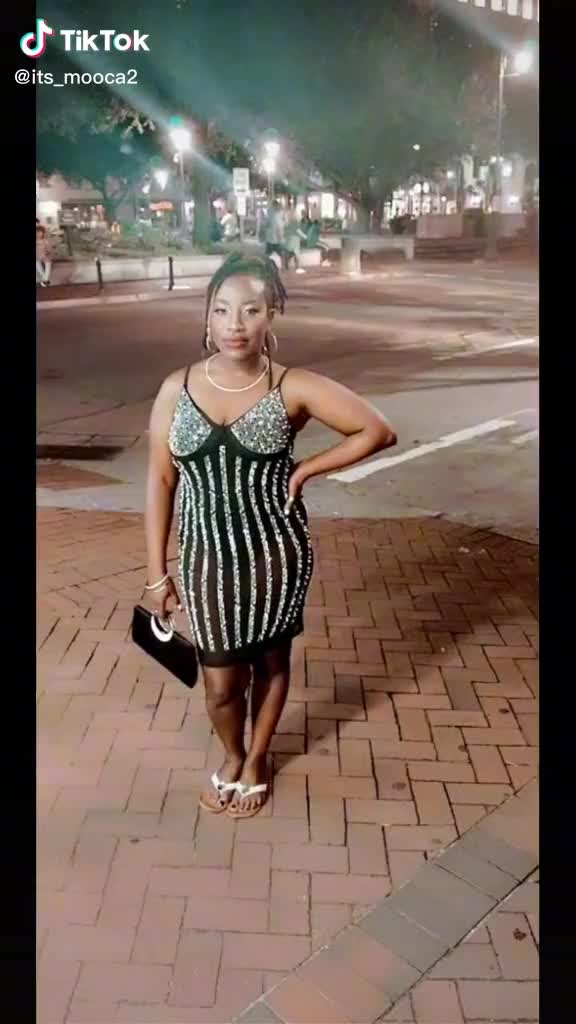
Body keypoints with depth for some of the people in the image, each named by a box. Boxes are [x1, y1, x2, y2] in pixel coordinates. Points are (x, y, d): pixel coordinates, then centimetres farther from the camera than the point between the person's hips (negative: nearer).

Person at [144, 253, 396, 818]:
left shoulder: (294, 387, -9)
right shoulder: (177, 388, -4)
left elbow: (378, 431, -4)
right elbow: (160, 480, 1)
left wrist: (303, 471, -8)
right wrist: (156, 572, 1)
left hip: (277, 553, -1)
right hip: (209, 558, 1)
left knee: (270, 661, 17)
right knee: (220, 684, 9)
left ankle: (257, 760, 45)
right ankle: (231, 756, 43)